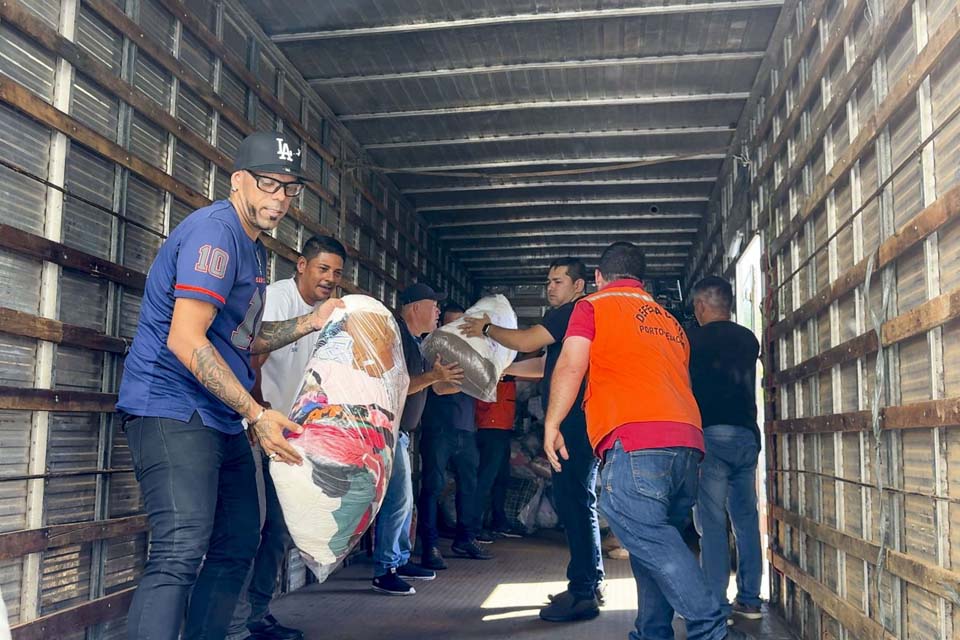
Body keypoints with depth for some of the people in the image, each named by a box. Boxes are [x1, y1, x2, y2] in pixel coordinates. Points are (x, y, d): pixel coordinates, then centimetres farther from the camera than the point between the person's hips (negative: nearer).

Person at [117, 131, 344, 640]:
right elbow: (186, 340, -22)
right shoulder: (215, 231, -14)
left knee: (237, 544, 15)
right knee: (181, 554, -19)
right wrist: (256, 413, -22)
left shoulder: (252, 248, 17)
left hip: (221, 420, 11)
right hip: (172, 409, -10)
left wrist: (308, 323, 10)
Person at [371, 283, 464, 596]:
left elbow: (434, 386, 22)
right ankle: (383, 572, -3)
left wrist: (465, 381, 14)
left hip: (399, 432, 10)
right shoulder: (396, 337, -15)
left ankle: (401, 561, 25)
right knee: (398, 499, -10)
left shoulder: (413, 342, 16)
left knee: (403, 499, 15)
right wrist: (432, 376, -29)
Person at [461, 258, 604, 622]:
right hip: (575, 425, 11)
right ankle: (591, 584, 22)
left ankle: (583, 593, -9)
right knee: (575, 502, 14)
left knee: (575, 502, -11)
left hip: (575, 424, -11)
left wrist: (486, 329, 1)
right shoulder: (571, 317, 25)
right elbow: (545, 365, 29)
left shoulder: (573, 312, -8)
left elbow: (525, 341, -14)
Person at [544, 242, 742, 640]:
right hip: (687, 441, 7)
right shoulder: (668, 320, 30)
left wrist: (551, 424, 6)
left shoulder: (593, 306, 11)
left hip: (634, 440, -7)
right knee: (657, 539, 12)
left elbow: (570, 368, 0)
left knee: (648, 538, -14)